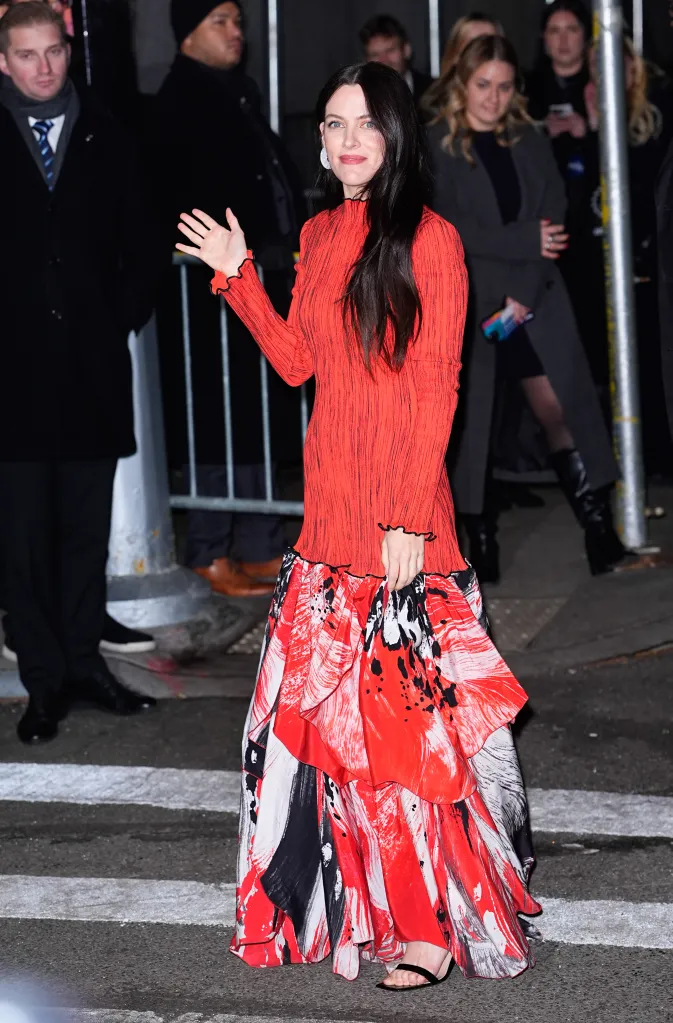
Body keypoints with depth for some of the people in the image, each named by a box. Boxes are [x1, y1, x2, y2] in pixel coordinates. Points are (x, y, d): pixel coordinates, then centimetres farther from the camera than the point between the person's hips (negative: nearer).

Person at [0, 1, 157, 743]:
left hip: (93, 363, 2)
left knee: (87, 527, 8)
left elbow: (134, 240, 12)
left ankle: (82, 660, 18)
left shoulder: (103, 140, 9)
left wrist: (128, 315, 1)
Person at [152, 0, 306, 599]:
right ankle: (211, 555, 3)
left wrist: (293, 246, 7)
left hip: (260, 285, 9)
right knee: (221, 421, -5)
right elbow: (194, 205, -17)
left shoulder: (240, 94, 17)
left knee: (256, 422, 11)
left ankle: (263, 549, 17)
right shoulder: (181, 105, -10)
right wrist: (261, 251, -16)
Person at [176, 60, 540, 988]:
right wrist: (238, 276, 9)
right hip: (330, 500, 7)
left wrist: (407, 519, -15)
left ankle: (436, 922, 4)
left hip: (402, 503, -7)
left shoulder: (430, 241, -8)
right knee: (326, 695, 8)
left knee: (407, 701, -4)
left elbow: (436, 391, -11)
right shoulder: (320, 235, 12)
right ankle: (362, 905, 20)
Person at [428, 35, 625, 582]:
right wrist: (526, 242, -13)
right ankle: (480, 535, 10)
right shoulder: (437, 147, 0)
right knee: (472, 418, 0)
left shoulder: (531, 142, 10)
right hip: (466, 301, -2)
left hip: (535, 298, 2)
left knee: (560, 407, -7)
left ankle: (599, 527, -5)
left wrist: (524, 296, -11)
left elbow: (553, 222, 1)